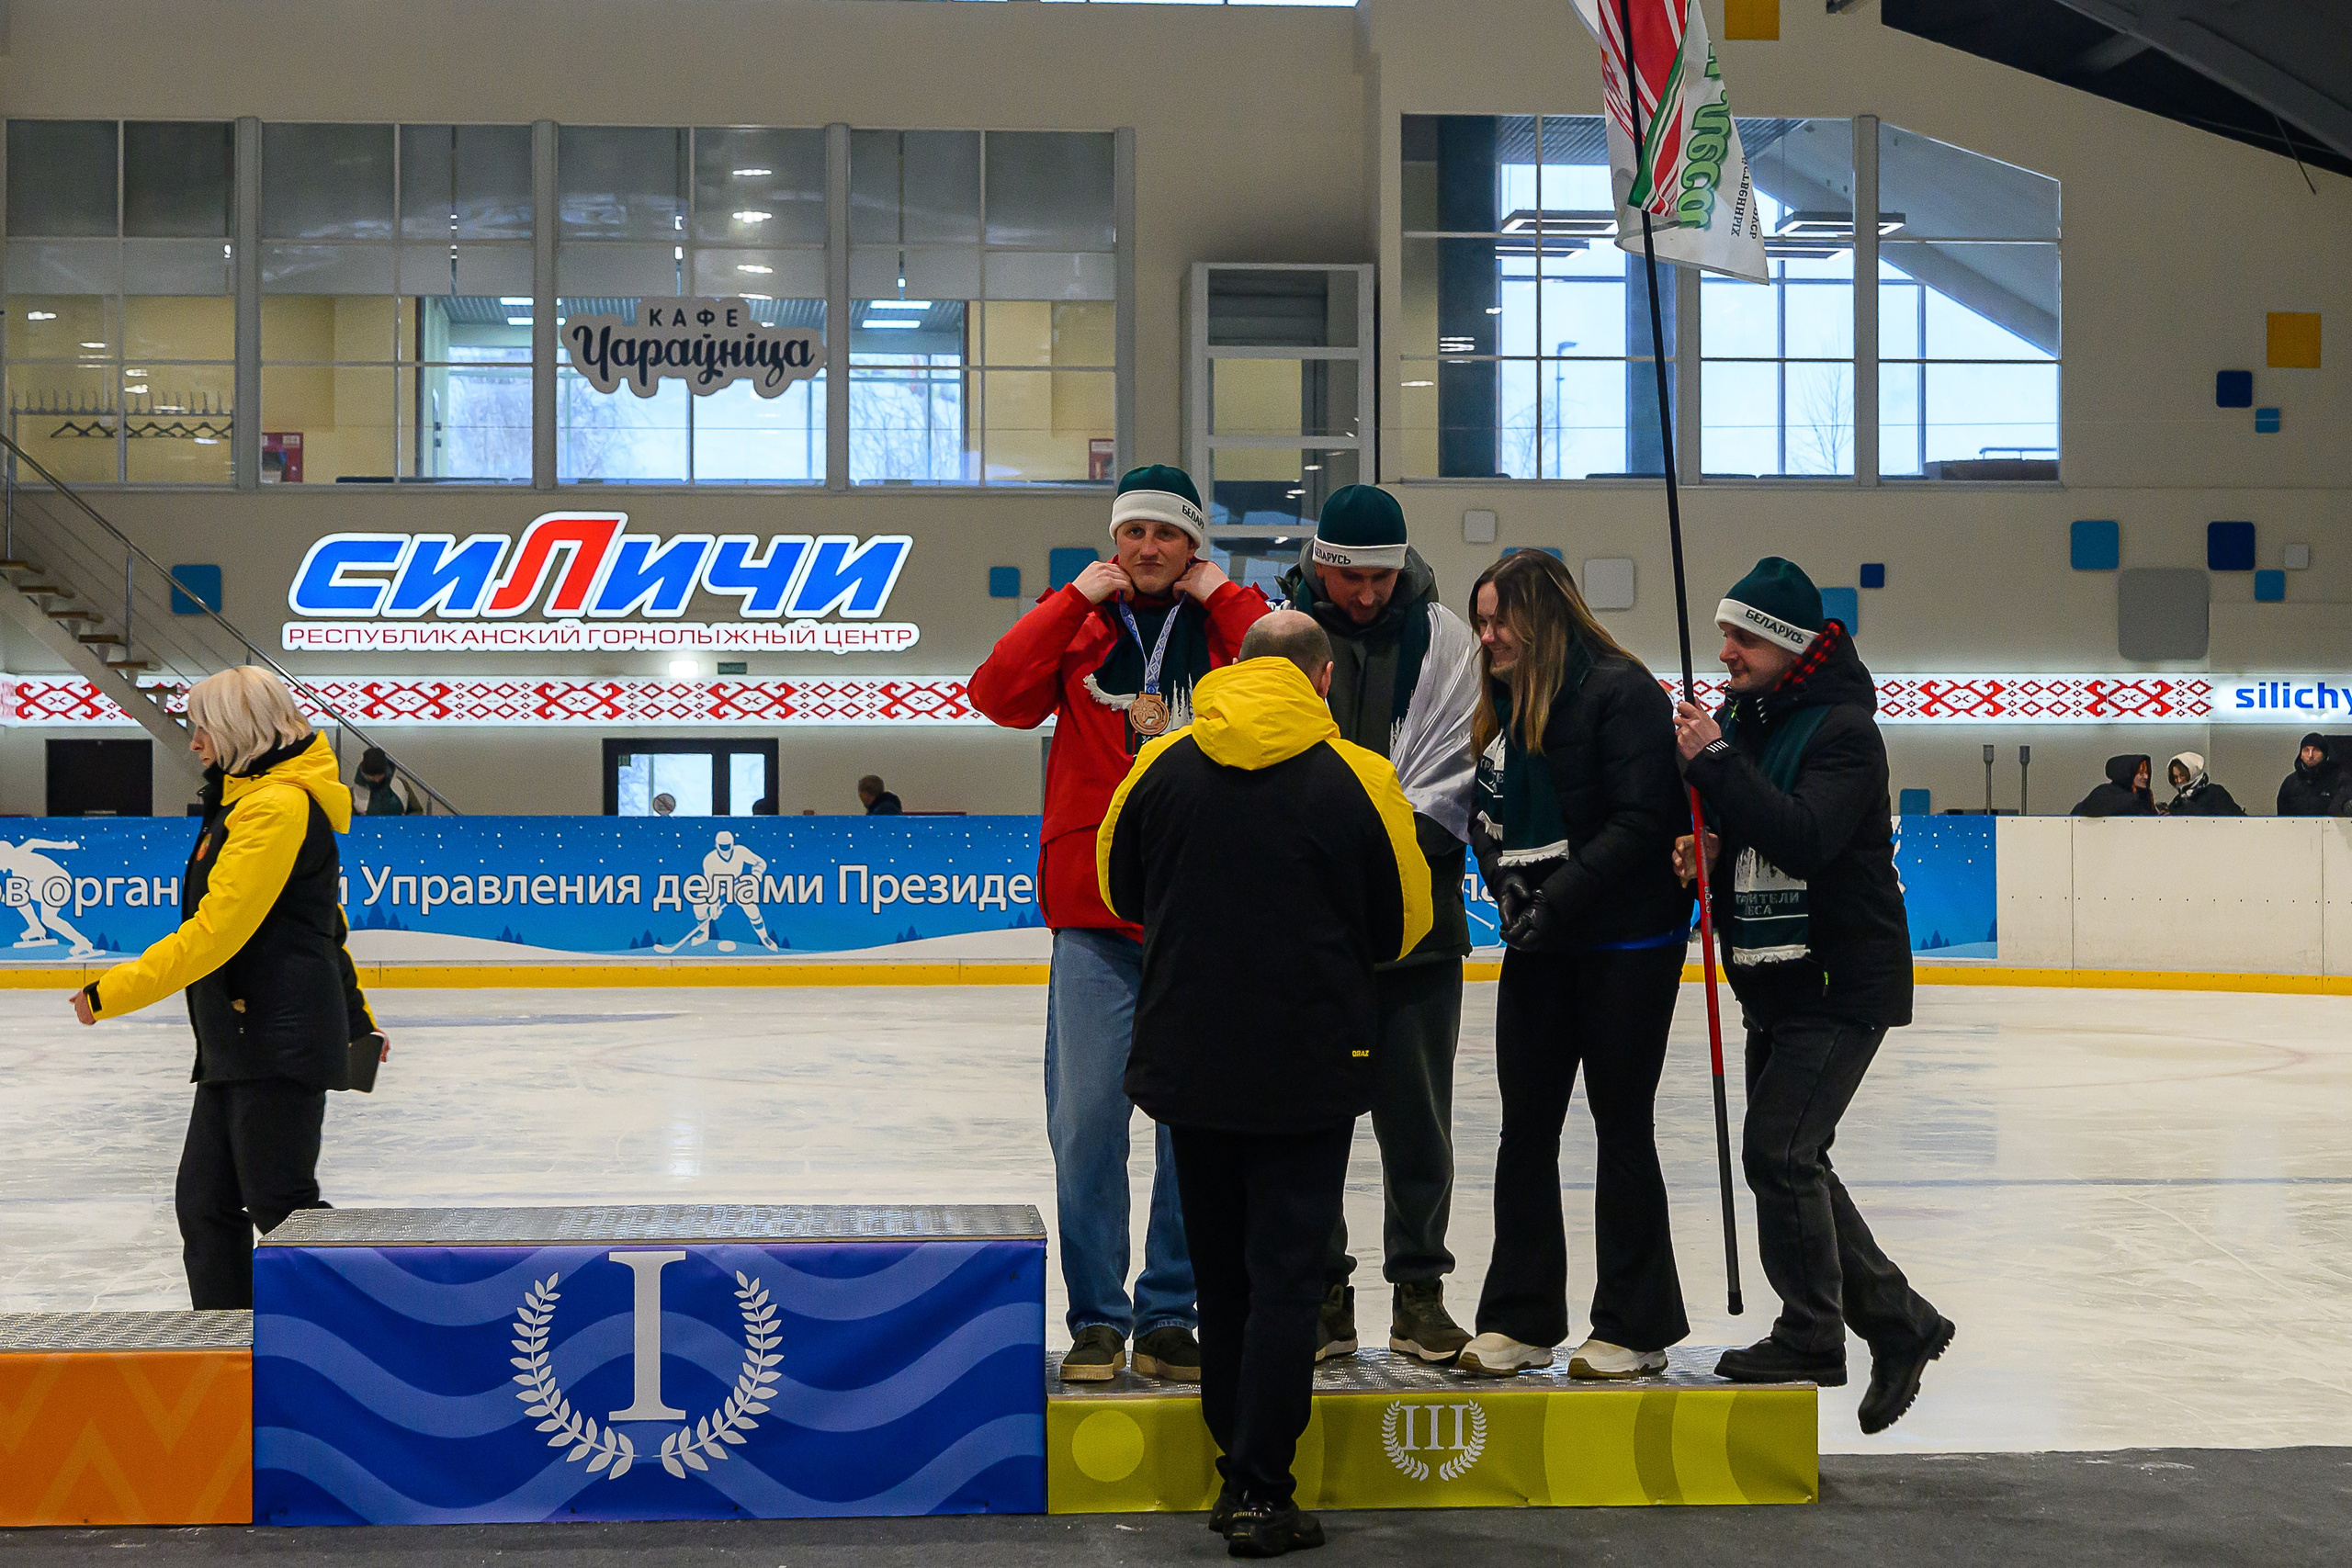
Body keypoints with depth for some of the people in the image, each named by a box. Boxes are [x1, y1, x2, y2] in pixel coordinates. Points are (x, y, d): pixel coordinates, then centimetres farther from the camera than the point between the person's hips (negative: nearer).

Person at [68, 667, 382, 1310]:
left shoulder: (277, 806, -14)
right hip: (239, 1043, 10)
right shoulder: (247, 800, 19)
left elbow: (215, 931, -19)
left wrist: (111, 993, -15)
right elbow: (324, 923, 27)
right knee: (205, 1204, 9)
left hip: (279, 1043, -10)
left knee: (281, 1206, -7)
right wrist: (357, 1019, 33)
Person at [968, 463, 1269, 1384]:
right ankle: (1096, 1318, 9)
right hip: (1094, 914, 0)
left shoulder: (1226, 624, 8)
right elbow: (998, 695, -6)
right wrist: (1078, 601, -5)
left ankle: (1169, 1316, 15)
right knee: (1087, 1118, -2)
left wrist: (1225, 597, -5)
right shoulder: (1077, 623, 10)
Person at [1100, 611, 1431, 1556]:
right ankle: (1260, 1494, 3)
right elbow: (1403, 927, 0)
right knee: (1285, 1274, 3)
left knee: (1220, 1271, 15)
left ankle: (1237, 1470, 24)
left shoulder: (1163, 764, -2)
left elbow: (1121, 887, 11)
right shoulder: (1356, 780, -9)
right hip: (1309, 1067, -3)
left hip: (1186, 1060, 3)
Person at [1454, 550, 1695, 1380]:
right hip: (1539, 946, 7)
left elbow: (1641, 821, -20)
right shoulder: (1503, 705, 12)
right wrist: (1506, 880, -4)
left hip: (1628, 946, -7)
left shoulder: (1621, 691, -13)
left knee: (1622, 1127, 1)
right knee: (1526, 1127, 8)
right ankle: (1519, 1320, 17)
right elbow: (1487, 818, 16)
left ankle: (1636, 1327, 12)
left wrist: (1557, 899, -22)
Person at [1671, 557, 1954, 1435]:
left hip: (1846, 983, -9)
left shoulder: (1842, 730, -15)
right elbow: (1737, 833, 17)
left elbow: (1804, 837, -30)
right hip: (1774, 983, 9)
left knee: (1777, 1150, -13)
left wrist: (1714, 762, -29)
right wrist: (1702, 852, -6)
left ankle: (1813, 1335, 1)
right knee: (1789, 1161, 12)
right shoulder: (1741, 722, 10)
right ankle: (1899, 1322, 23)